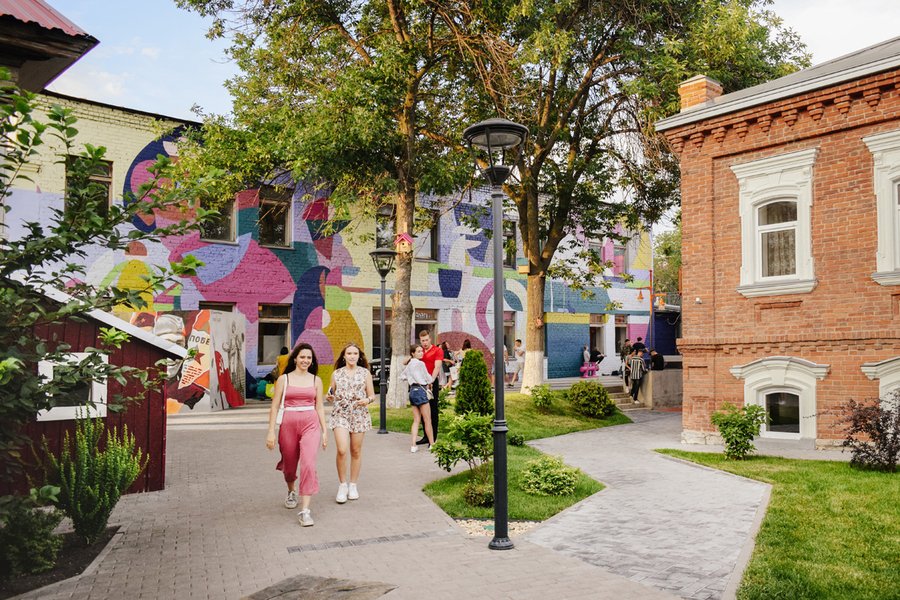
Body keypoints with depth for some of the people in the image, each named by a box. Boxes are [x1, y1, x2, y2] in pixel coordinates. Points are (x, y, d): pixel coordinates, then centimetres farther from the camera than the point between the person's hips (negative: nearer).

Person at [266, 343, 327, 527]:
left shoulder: (316, 380, 7)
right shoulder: (284, 379, 3)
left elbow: (319, 407, 11)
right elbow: (275, 407, 2)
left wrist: (324, 431, 7)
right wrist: (271, 431, -3)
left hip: (311, 424, 0)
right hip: (289, 424, 0)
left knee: (308, 464, -16)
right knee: (290, 465, 16)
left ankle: (304, 510, -14)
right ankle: (291, 492, 49)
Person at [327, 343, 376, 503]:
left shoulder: (365, 373, 5)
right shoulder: (336, 374, 7)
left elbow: (372, 395, 6)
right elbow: (332, 394, 15)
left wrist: (367, 400, -15)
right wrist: (330, 397, -8)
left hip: (359, 415, 1)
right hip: (340, 414, 0)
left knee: (356, 451, 6)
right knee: (341, 450, -14)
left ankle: (353, 485, 22)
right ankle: (342, 485, 3)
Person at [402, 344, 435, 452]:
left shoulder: (409, 364, 16)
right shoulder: (420, 363, -8)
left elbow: (403, 376, 24)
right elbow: (428, 378, -2)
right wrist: (432, 380, 18)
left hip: (412, 390, 8)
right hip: (420, 390, -8)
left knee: (416, 420, 7)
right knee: (427, 420, 0)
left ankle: (413, 445, 1)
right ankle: (432, 444, 5)